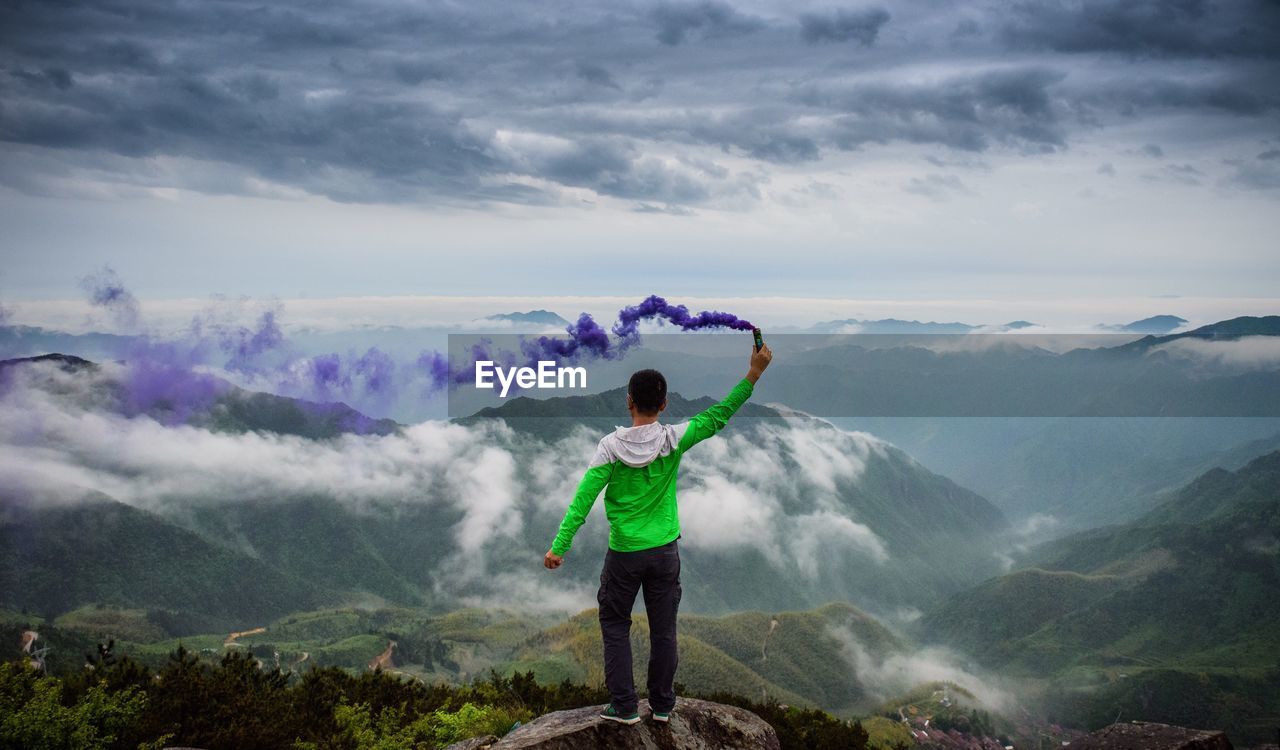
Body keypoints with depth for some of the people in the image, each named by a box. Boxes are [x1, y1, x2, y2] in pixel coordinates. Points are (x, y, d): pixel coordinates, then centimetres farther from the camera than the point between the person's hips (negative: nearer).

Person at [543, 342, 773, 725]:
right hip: (665, 551, 2)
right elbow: (718, 416, -3)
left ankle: (624, 706, 13)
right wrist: (753, 373, -1)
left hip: (623, 554, -2)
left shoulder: (611, 446, -12)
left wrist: (559, 546, -13)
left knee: (615, 627, 13)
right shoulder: (674, 439, -9)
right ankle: (662, 705, 22)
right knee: (663, 630, 13)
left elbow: (583, 498, -15)